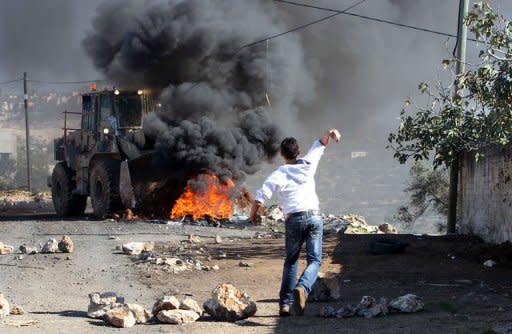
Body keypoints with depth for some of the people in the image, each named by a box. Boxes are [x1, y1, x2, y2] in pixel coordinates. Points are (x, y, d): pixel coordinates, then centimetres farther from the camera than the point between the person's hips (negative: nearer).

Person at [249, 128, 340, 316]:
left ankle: (285, 304, 10)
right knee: (314, 260, -1)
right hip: (314, 217, 1)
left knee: (291, 262, 14)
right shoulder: (308, 164, 9)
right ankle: (302, 288, -31)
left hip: (293, 220, -1)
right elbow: (320, 145, 25)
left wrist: (253, 216, 8)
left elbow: (259, 199, -7)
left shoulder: (278, 175, 0)